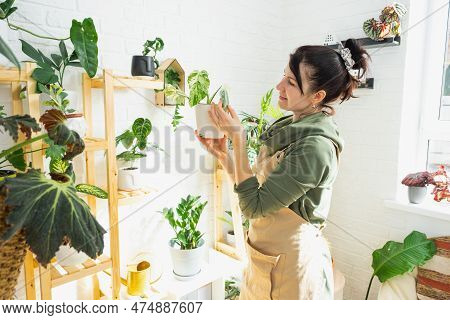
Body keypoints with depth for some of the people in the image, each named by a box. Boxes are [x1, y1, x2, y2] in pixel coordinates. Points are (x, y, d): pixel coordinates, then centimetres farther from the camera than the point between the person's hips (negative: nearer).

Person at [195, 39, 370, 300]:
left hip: (289, 265, -8)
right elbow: (256, 187, 4)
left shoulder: (316, 146, -26)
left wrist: (238, 138, -23)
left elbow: (253, 205, -24)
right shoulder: (290, 127, 0)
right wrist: (222, 154, -7)